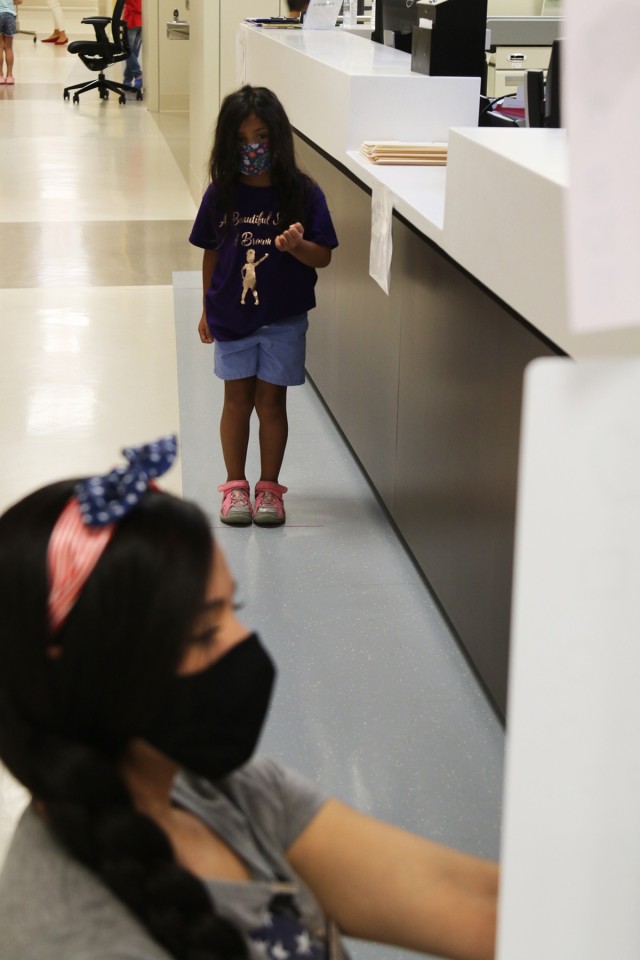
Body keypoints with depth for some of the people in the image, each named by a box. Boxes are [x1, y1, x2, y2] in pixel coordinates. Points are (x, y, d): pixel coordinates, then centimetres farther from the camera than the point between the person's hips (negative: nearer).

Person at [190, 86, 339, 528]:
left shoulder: (303, 193, -10)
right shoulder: (220, 194, -4)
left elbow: (323, 256, -8)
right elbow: (211, 253, 5)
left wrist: (295, 244, -28)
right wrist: (207, 309, 8)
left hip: (283, 319, -1)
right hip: (231, 315, 2)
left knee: (271, 400, 5)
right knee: (238, 398, 9)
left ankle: (269, 487, 19)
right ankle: (236, 486, 22)